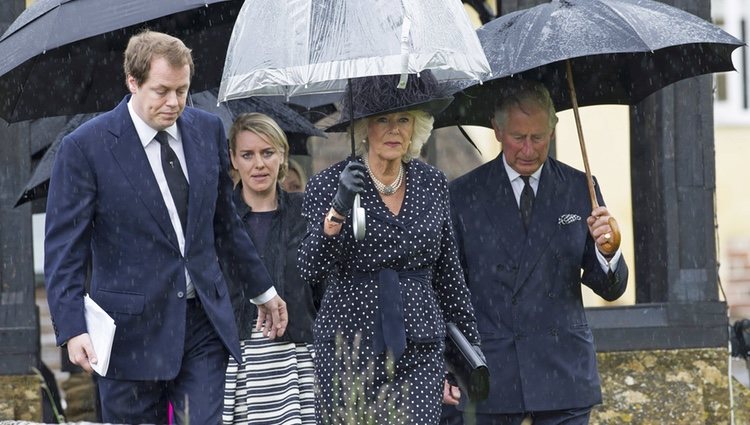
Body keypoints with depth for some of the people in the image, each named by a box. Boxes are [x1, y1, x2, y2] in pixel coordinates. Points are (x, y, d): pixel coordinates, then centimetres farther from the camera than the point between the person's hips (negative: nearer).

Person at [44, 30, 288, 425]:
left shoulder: (207, 129, 7)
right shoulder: (85, 147, -9)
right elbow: (64, 247, -10)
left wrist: (262, 290, 25)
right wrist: (73, 329, -20)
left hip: (204, 319, 4)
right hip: (134, 328, -3)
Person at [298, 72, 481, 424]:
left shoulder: (433, 183, 8)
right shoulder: (326, 184, -2)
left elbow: (448, 272, 16)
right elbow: (311, 271, -13)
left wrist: (469, 341, 18)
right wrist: (338, 208, -26)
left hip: (418, 350, 2)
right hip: (349, 352, -2)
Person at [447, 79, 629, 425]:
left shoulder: (580, 189, 6)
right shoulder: (463, 195, 3)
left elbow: (611, 289, 6)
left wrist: (606, 251, -16)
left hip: (563, 372, 1)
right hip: (491, 377, -1)